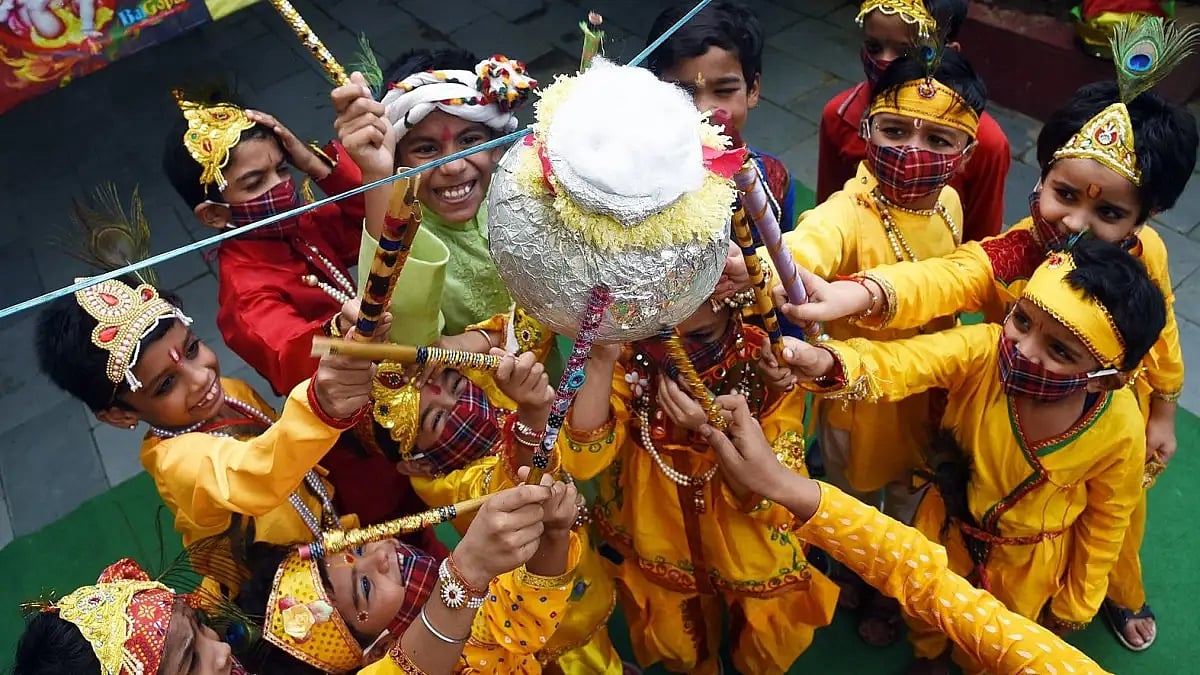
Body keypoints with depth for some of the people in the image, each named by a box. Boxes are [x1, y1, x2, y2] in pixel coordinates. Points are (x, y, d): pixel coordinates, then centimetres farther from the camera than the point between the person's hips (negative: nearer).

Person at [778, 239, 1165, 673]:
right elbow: (894, 365, -49)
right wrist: (831, 364, -72)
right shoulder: (981, 350, -33)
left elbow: (1104, 523, -12)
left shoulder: (1120, 430, -29)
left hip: (1028, 559, -1)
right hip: (949, 524, 1)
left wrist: (1075, 603, 1)